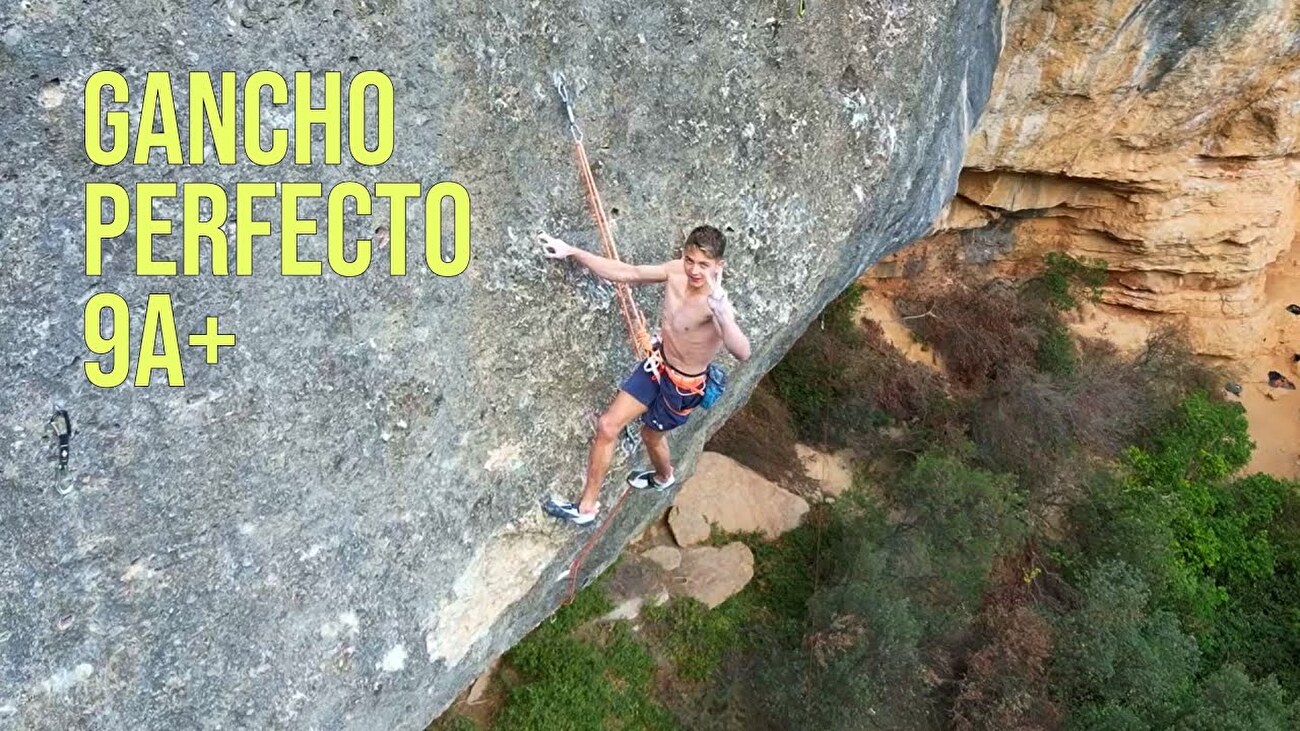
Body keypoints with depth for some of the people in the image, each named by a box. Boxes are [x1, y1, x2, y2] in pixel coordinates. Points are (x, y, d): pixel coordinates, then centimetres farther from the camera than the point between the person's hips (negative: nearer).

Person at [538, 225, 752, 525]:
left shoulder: (716, 304, -35)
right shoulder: (676, 271, -17)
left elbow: (742, 353, -51)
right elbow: (626, 273, -4)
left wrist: (720, 311, -69)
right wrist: (572, 252, -5)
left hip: (684, 385, -6)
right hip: (658, 363, 6)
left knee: (651, 434, 15)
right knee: (607, 425, 14)